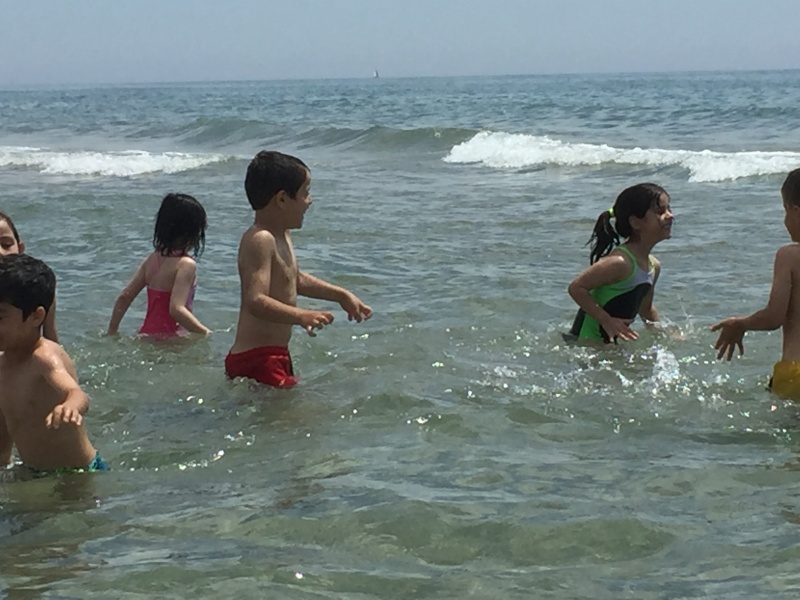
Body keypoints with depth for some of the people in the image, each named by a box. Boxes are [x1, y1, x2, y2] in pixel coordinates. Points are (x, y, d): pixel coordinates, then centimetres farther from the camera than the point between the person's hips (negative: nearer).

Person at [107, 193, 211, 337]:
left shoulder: (152, 259, 11)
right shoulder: (186, 265, -11)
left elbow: (124, 297, 13)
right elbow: (176, 309, -21)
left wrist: (112, 332, 22)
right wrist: (206, 333, -14)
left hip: (147, 333, 8)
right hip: (170, 339, -8)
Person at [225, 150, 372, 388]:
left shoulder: (281, 236, 14)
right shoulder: (260, 241, -19)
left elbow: (296, 279, 32)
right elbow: (256, 301, -32)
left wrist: (342, 295, 37)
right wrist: (301, 316, -45)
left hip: (275, 355, 11)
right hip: (256, 360, -11)